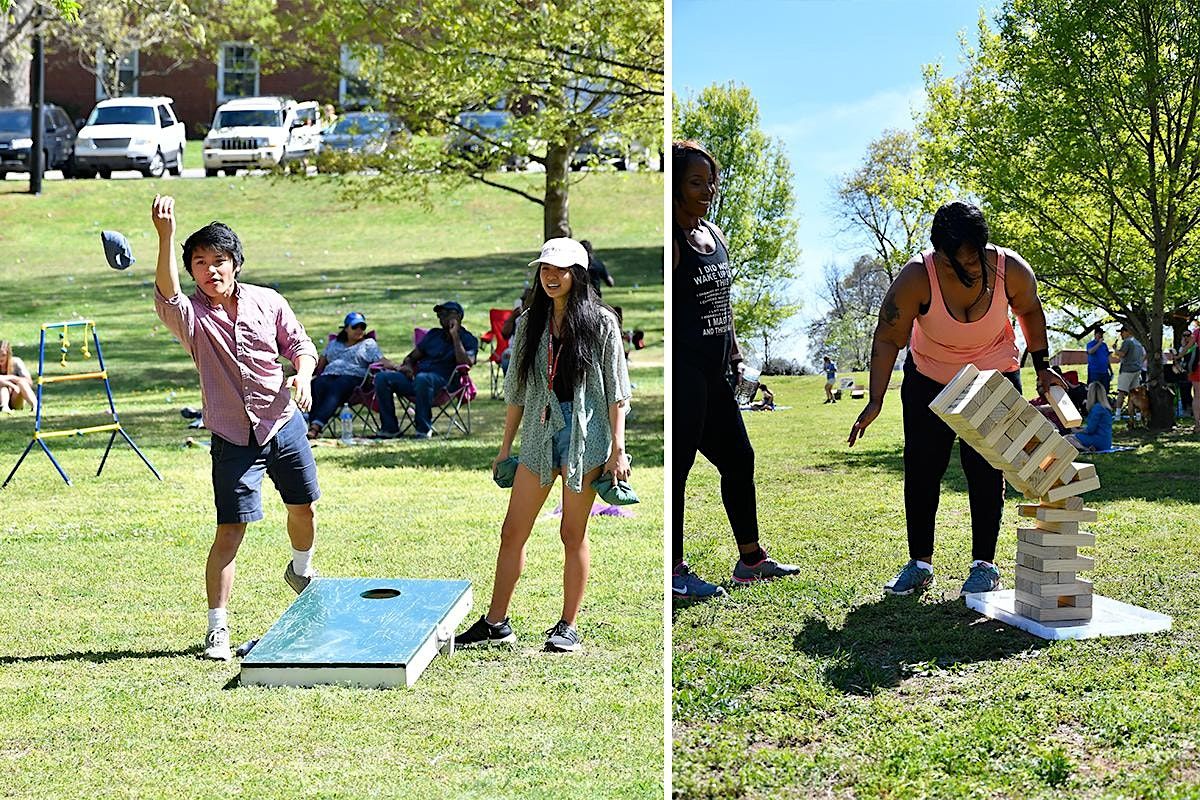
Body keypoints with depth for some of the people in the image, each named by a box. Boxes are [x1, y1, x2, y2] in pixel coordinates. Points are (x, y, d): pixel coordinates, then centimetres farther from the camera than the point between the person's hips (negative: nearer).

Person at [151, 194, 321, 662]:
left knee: (305, 508, 18)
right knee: (229, 532, -8)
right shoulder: (191, 315, -9)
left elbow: (299, 343, 7)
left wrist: (303, 375, -15)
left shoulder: (268, 302, 0)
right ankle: (217, 629, -1)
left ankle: (301, 571, 50)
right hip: (233, 439, -3)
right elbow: (166, 292, -30)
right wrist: (165, 235, -44)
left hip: (284, 424, 3)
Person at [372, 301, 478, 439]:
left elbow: (465, 363, -11)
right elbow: (412, 357, 31)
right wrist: (407, 366, 7)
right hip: (415, 377, 6)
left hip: (441, 381, -6)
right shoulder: (434, 334, 28)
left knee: (422, 379, -41)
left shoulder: (468, 340, 9)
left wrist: (455, 337, -9)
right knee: (382, 378, -17)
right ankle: (390, 428, -15)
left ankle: (424, 429, -30)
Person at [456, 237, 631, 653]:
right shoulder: (530, 322, 11)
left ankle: (568, 626, 13)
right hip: (539, 435, 5)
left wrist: (617, 449, -9)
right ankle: (496, 622, 13)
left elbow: (616, 391, -4)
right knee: (512, 532, 4)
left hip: (584, 436, -4)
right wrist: (506, 445, 13)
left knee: (573, 534, 2)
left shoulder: (600, 322, -2)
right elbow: (517, 388, 15)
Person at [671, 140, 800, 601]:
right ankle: (673, 570, 6)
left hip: (714, 372, 10)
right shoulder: (671, 240, -13)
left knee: (738, 459, 15)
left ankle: (750, 558, 28)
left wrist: (734, 356, 19)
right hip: (683, 370, -10)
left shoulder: (714, 235, 14)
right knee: (677, 465, -3)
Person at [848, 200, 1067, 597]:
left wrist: (1042, 366, 1)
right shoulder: (916, 277, -29)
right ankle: (919, 564, 11)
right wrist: (875, 401, -28)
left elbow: (1030, 311, -1)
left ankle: (984, 564, 5)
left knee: (984, 470, -5)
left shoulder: (1011, 270, -23)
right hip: (928, 380, 0)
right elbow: (887, 338, -22)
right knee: (921, 469, 1)